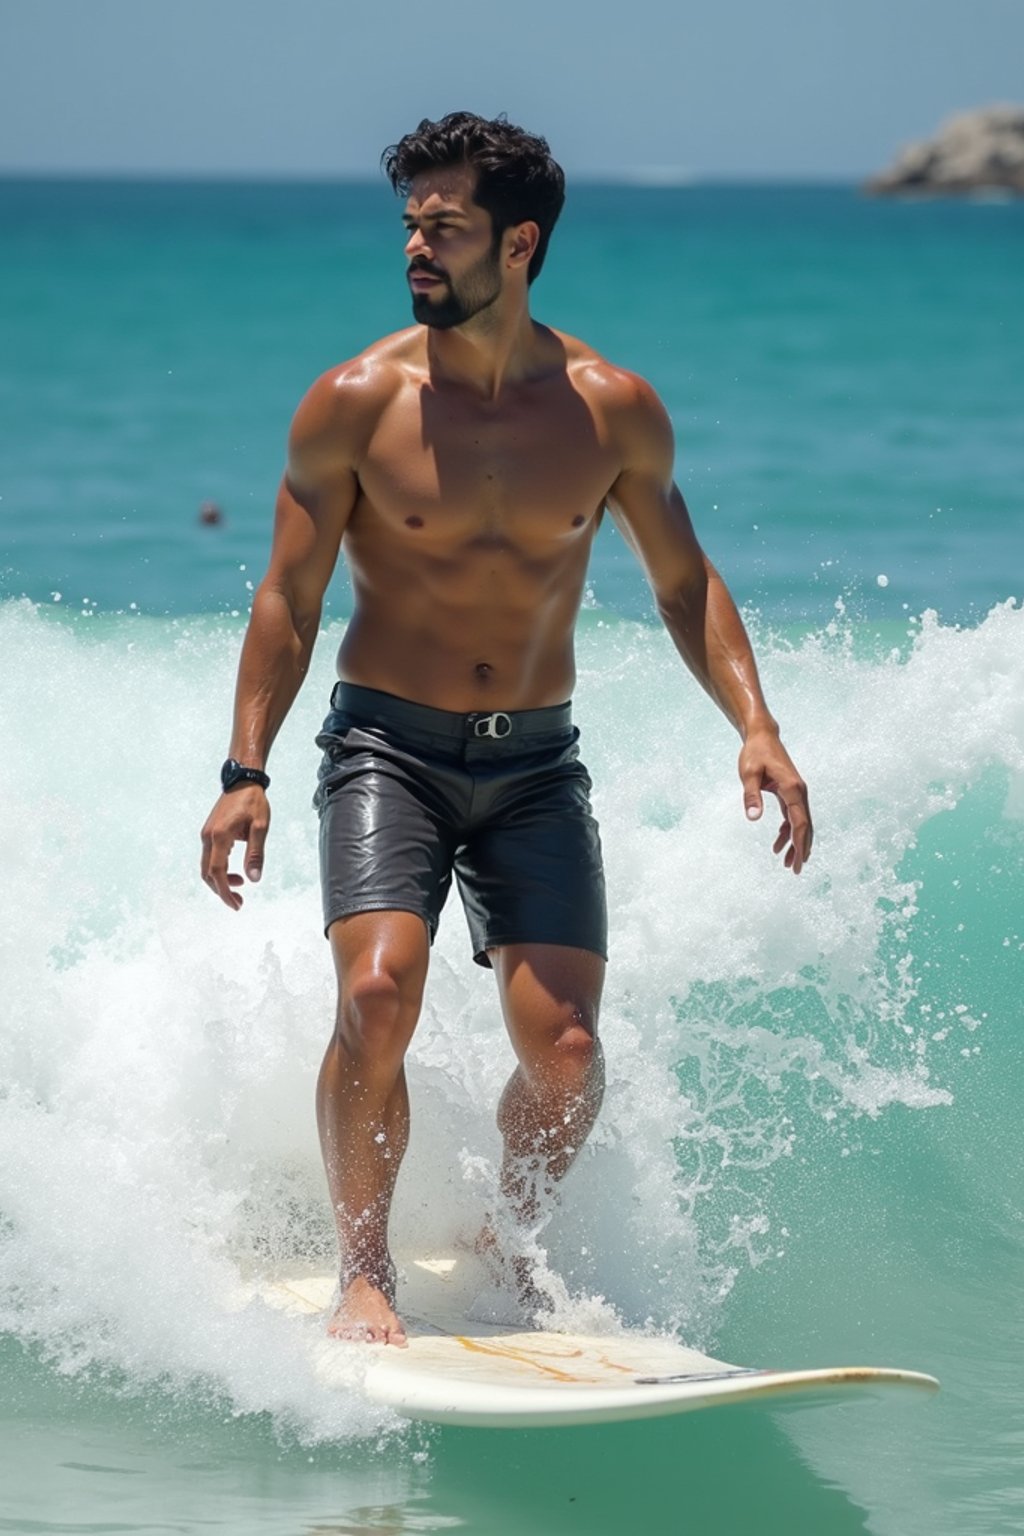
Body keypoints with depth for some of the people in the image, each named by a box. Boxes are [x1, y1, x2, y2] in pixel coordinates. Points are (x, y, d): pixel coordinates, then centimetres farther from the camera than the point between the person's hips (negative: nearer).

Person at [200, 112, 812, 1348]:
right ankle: (364, 1275, -6)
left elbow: (683, 584, 8)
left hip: (535, 764, 2)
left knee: (564, 1050, -11)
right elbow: (289, 597, -2)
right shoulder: (356, 402, -7)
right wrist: (244, 771, -9)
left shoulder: (613, 410, -3)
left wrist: (755, 725, -5)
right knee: (378, 992, -24)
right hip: (387, 746, -2)